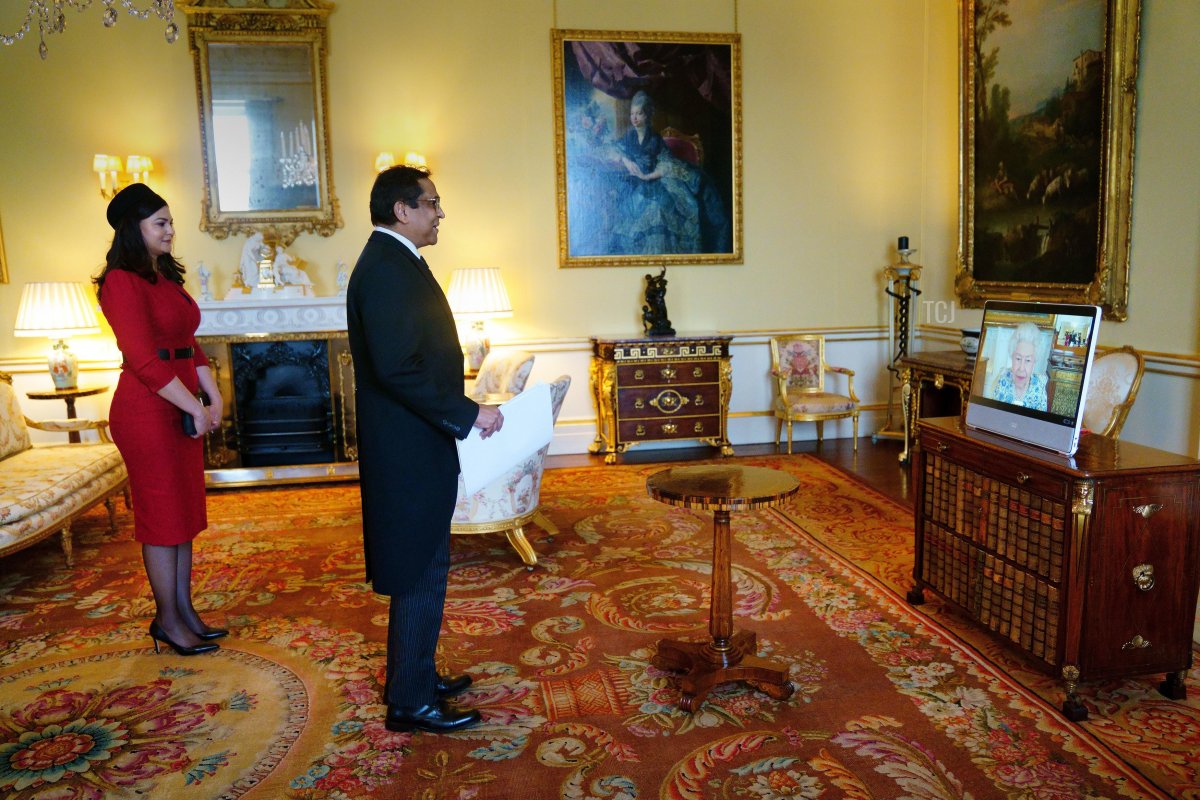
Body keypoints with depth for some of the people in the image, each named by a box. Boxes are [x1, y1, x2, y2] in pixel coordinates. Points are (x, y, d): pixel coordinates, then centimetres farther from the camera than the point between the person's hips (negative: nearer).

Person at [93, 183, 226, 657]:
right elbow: (144, 361, -18)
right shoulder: (122, 282, -12)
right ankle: (167, 621, 14)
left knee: (184, 511, 12)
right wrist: (196, 409, -15)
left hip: (182, 409, 9)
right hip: (147, 410, -8)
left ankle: (184, 610, 23)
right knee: (163, 515, 1)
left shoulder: (166, 278, 15)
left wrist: (213, 395, 5)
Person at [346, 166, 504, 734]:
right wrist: (467, 413, -20)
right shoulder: (386, 270, -18)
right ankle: (410, 702, 14)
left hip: (415, 445, 11)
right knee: (421, 575, 0)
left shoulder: (395, 262, 15)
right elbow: (396, 368, -26)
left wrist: (459, 410, 14)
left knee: (421, 572, 19)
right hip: (408, 452, -11)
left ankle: (413, 677, 33)